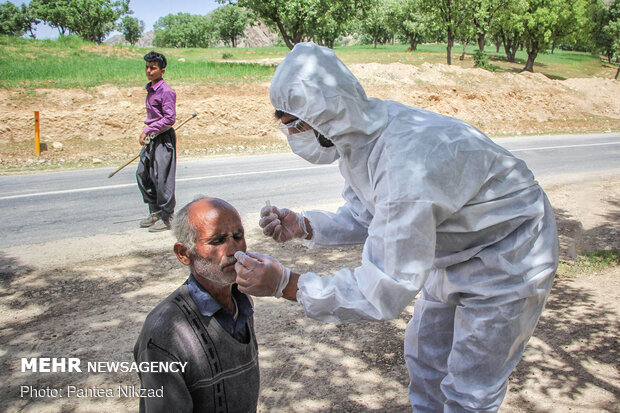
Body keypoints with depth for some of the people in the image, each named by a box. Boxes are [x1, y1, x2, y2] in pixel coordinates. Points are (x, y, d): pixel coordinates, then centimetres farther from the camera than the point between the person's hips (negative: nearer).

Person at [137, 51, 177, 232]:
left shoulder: (166, 91, -15)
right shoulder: (150, 89, 13)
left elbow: (169, 119, -19)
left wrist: (147, 130, -19)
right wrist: (147, 133, 20)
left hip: (163, 138, -9)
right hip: (151, 138, 10)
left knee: (162, 178, -5)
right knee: (142, 174, 12)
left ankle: (166, 218, 6)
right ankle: (155, 212, 25)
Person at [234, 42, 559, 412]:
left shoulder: (405, 168, -41)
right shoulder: (361, 134, -12)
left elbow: (385, 294, -36)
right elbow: (364, 217, 1)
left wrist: (284, 284, -36)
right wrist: (304, 226, -16)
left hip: (506, 264, -8)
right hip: (456, 254, 9)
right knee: (424, 355, 23)